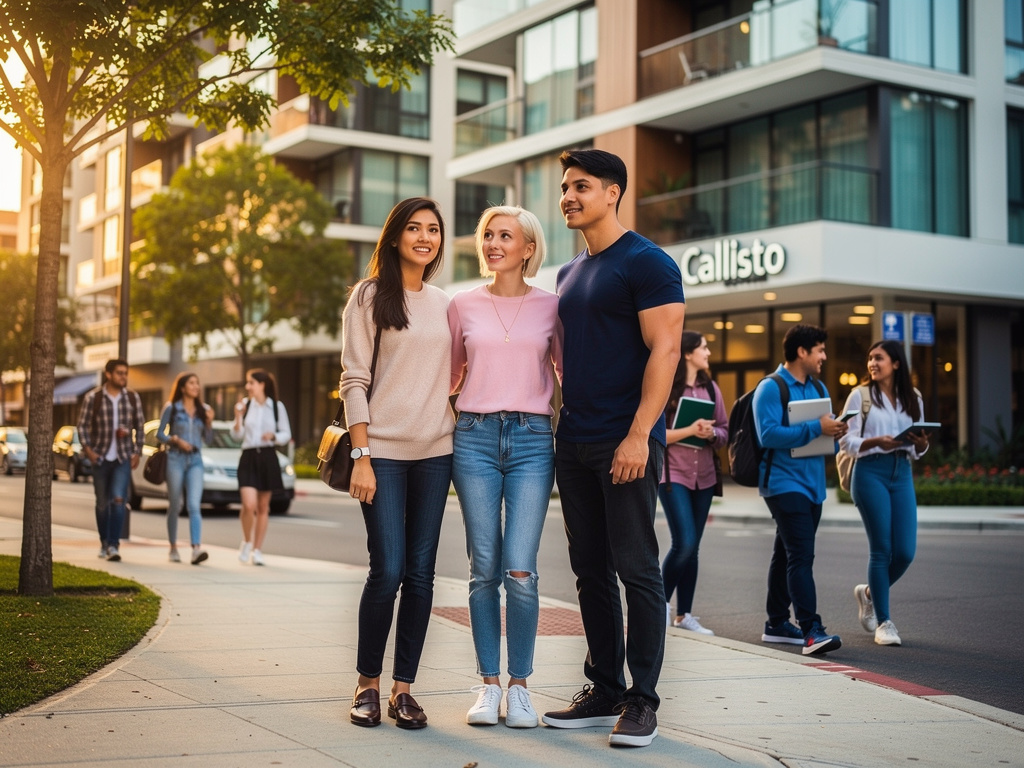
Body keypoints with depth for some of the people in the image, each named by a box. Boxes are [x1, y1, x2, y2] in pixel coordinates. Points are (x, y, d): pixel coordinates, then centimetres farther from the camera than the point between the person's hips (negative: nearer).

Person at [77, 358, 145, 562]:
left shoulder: (133, 397, 2)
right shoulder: (93, 398, -4)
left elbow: (139, 427, 8)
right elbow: (82, 425, 0)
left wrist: (137, 453, 3)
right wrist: (87, 449, -9)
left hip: (124, 458, 0)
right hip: (100, 457, 0)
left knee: (118, 499, -14)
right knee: (102, 503, 7)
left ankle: (114, 545, -11)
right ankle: (104, 543, 23)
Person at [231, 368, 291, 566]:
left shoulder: (277, 406, 3)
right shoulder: (245, 404, 6)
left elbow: (286, 434, 6)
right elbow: (237, 435, 6)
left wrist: (273, 436, -14)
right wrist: (238, 417, -10)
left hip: (268, 458, 0)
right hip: (248, 458, 0)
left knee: (263, 507, 6)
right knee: (249, 505, -15)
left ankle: (257, 550, 15)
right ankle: (246, 541, 10)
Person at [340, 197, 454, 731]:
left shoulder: (444, 305, 14)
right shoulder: (370, 296, 1)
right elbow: (354, 380, -5)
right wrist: (361, 457, -12)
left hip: (434, 452, 4)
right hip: (384, 451, -4)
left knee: (421, 572, 2)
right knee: (388, 570, -8)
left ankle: (403, 688, 11)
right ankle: (367, 683, 10)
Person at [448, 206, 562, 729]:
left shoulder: (551, 306, 7)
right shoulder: (463, 305, 10)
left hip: (532, 440, -1)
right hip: (475, 439, 1)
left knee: (519, 569, -9)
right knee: (484, 569, 1)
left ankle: (519, 686, 4)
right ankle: (488, 685, 11)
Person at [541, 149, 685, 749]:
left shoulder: (646, 263, -6)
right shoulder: (570, 274, 18)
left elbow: (665, 351, -14)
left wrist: (638, 435, -21)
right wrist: (564, 420, 13)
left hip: (626, 444, -8)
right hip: (574, 444, 8)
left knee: (637, 570, -3)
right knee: (591, 571, 11)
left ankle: (643, 700, 5)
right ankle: (604, 692, 19)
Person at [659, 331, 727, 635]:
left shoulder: (711, 389, 9)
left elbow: (725, 431, 11)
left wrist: (711, 433, -11)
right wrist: (690, 430, -20)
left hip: (704, 476, 5)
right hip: (673, 474, -5)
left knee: (691, 547, 7)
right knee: (684, 543, -12)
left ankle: (683, 614, 15)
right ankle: (661, 602, 9)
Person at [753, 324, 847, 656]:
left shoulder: (818, 388, 17)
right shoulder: (770, 388, -10)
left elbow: (827, 425, 21)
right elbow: (768, 434, -21)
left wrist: (835, 431, -3)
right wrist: (816, 428, -22)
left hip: (812, 483, 8)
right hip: (784, 483, -8)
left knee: (787, 553, 15)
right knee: (801, 556, -16)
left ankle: (777, 623, 23)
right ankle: (811, 630, -21)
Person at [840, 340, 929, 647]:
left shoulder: (913, 399, 12)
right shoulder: (860, 395, 1)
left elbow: (916, 449, 15)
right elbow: (848, 441, -3)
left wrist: (921, 444, -8)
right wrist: (876, 442, -20)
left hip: (902, 473, 4)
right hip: (870, 472, -4)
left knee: (905, 552, -1)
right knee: (881, 550, -5)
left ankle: (869, 593, 27)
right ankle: (883, 622, 5)